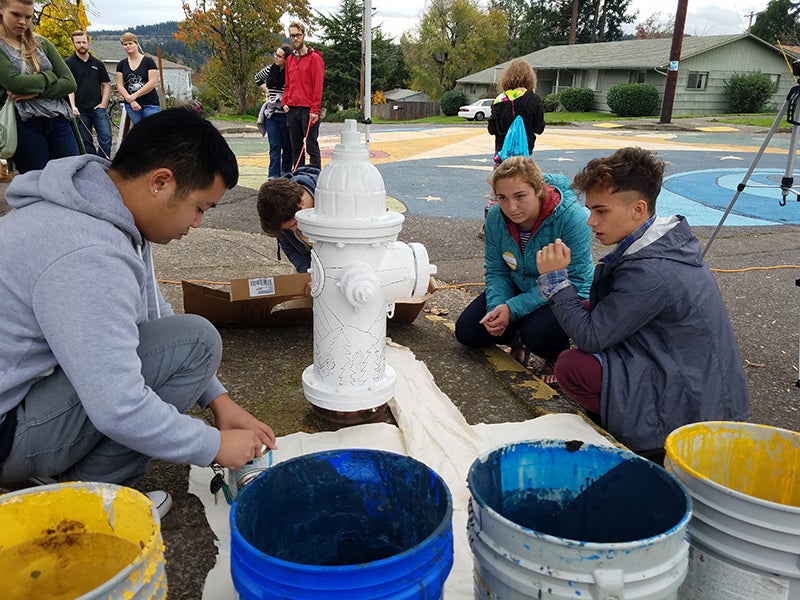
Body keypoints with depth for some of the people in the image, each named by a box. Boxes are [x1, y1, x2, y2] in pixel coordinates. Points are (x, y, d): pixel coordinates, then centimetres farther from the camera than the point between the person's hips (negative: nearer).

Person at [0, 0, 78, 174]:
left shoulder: (42, 43, 14)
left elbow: (70, 83, 6)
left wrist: (36, 91, -9)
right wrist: (50, 77, 0)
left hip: (59, 120, 4)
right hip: (25, 124, -3)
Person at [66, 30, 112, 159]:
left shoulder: (97, 63, 12)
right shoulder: (69, 63, 1)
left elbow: (106, 84, 15)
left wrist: (104, 103, 2)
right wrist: (72, 106, -19)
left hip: (98, 108, 2)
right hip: (80, 111, -2)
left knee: (106, 137, -8)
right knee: (86, 143, 4)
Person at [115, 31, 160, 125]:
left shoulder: (148, 61, 0)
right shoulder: (121, 64, 11)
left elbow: (152, 82, -9)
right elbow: (120, 86, 6)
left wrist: (135, 95, -12)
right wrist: (131, 101, -10)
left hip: (150, 104, -4)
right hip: (131, 105, 4)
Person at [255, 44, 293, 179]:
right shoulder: (270, 69, 9)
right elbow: (258, 78, 28)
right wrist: (267, 91, 17)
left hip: (285, 113, -4)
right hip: (271, 113, 4)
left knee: (287, 145, 7)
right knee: (274, 146, 1)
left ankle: (286, 173, 18)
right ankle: (273, 175, -2)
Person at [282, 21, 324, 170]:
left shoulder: (314, 58, -3)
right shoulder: (289, 59, 17)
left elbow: (318, 86, -10)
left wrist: (315, 110, -16)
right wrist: (285, 103, 6)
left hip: (309, 110, -6)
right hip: (292, 109, 6)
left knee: (311, 146, -6)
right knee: (296, 148, 9)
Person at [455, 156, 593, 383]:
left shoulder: (572, 217, -30)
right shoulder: (496, 217, -14)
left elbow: (574, 281, -28)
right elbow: (496, 271, -5)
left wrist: (513, 308, -33)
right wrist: (496, 307, -26)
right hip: (520, 288, 5)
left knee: (537, 333, -35)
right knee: (466, 332, -6)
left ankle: (557, 357, 2)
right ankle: (518, 338, 22)